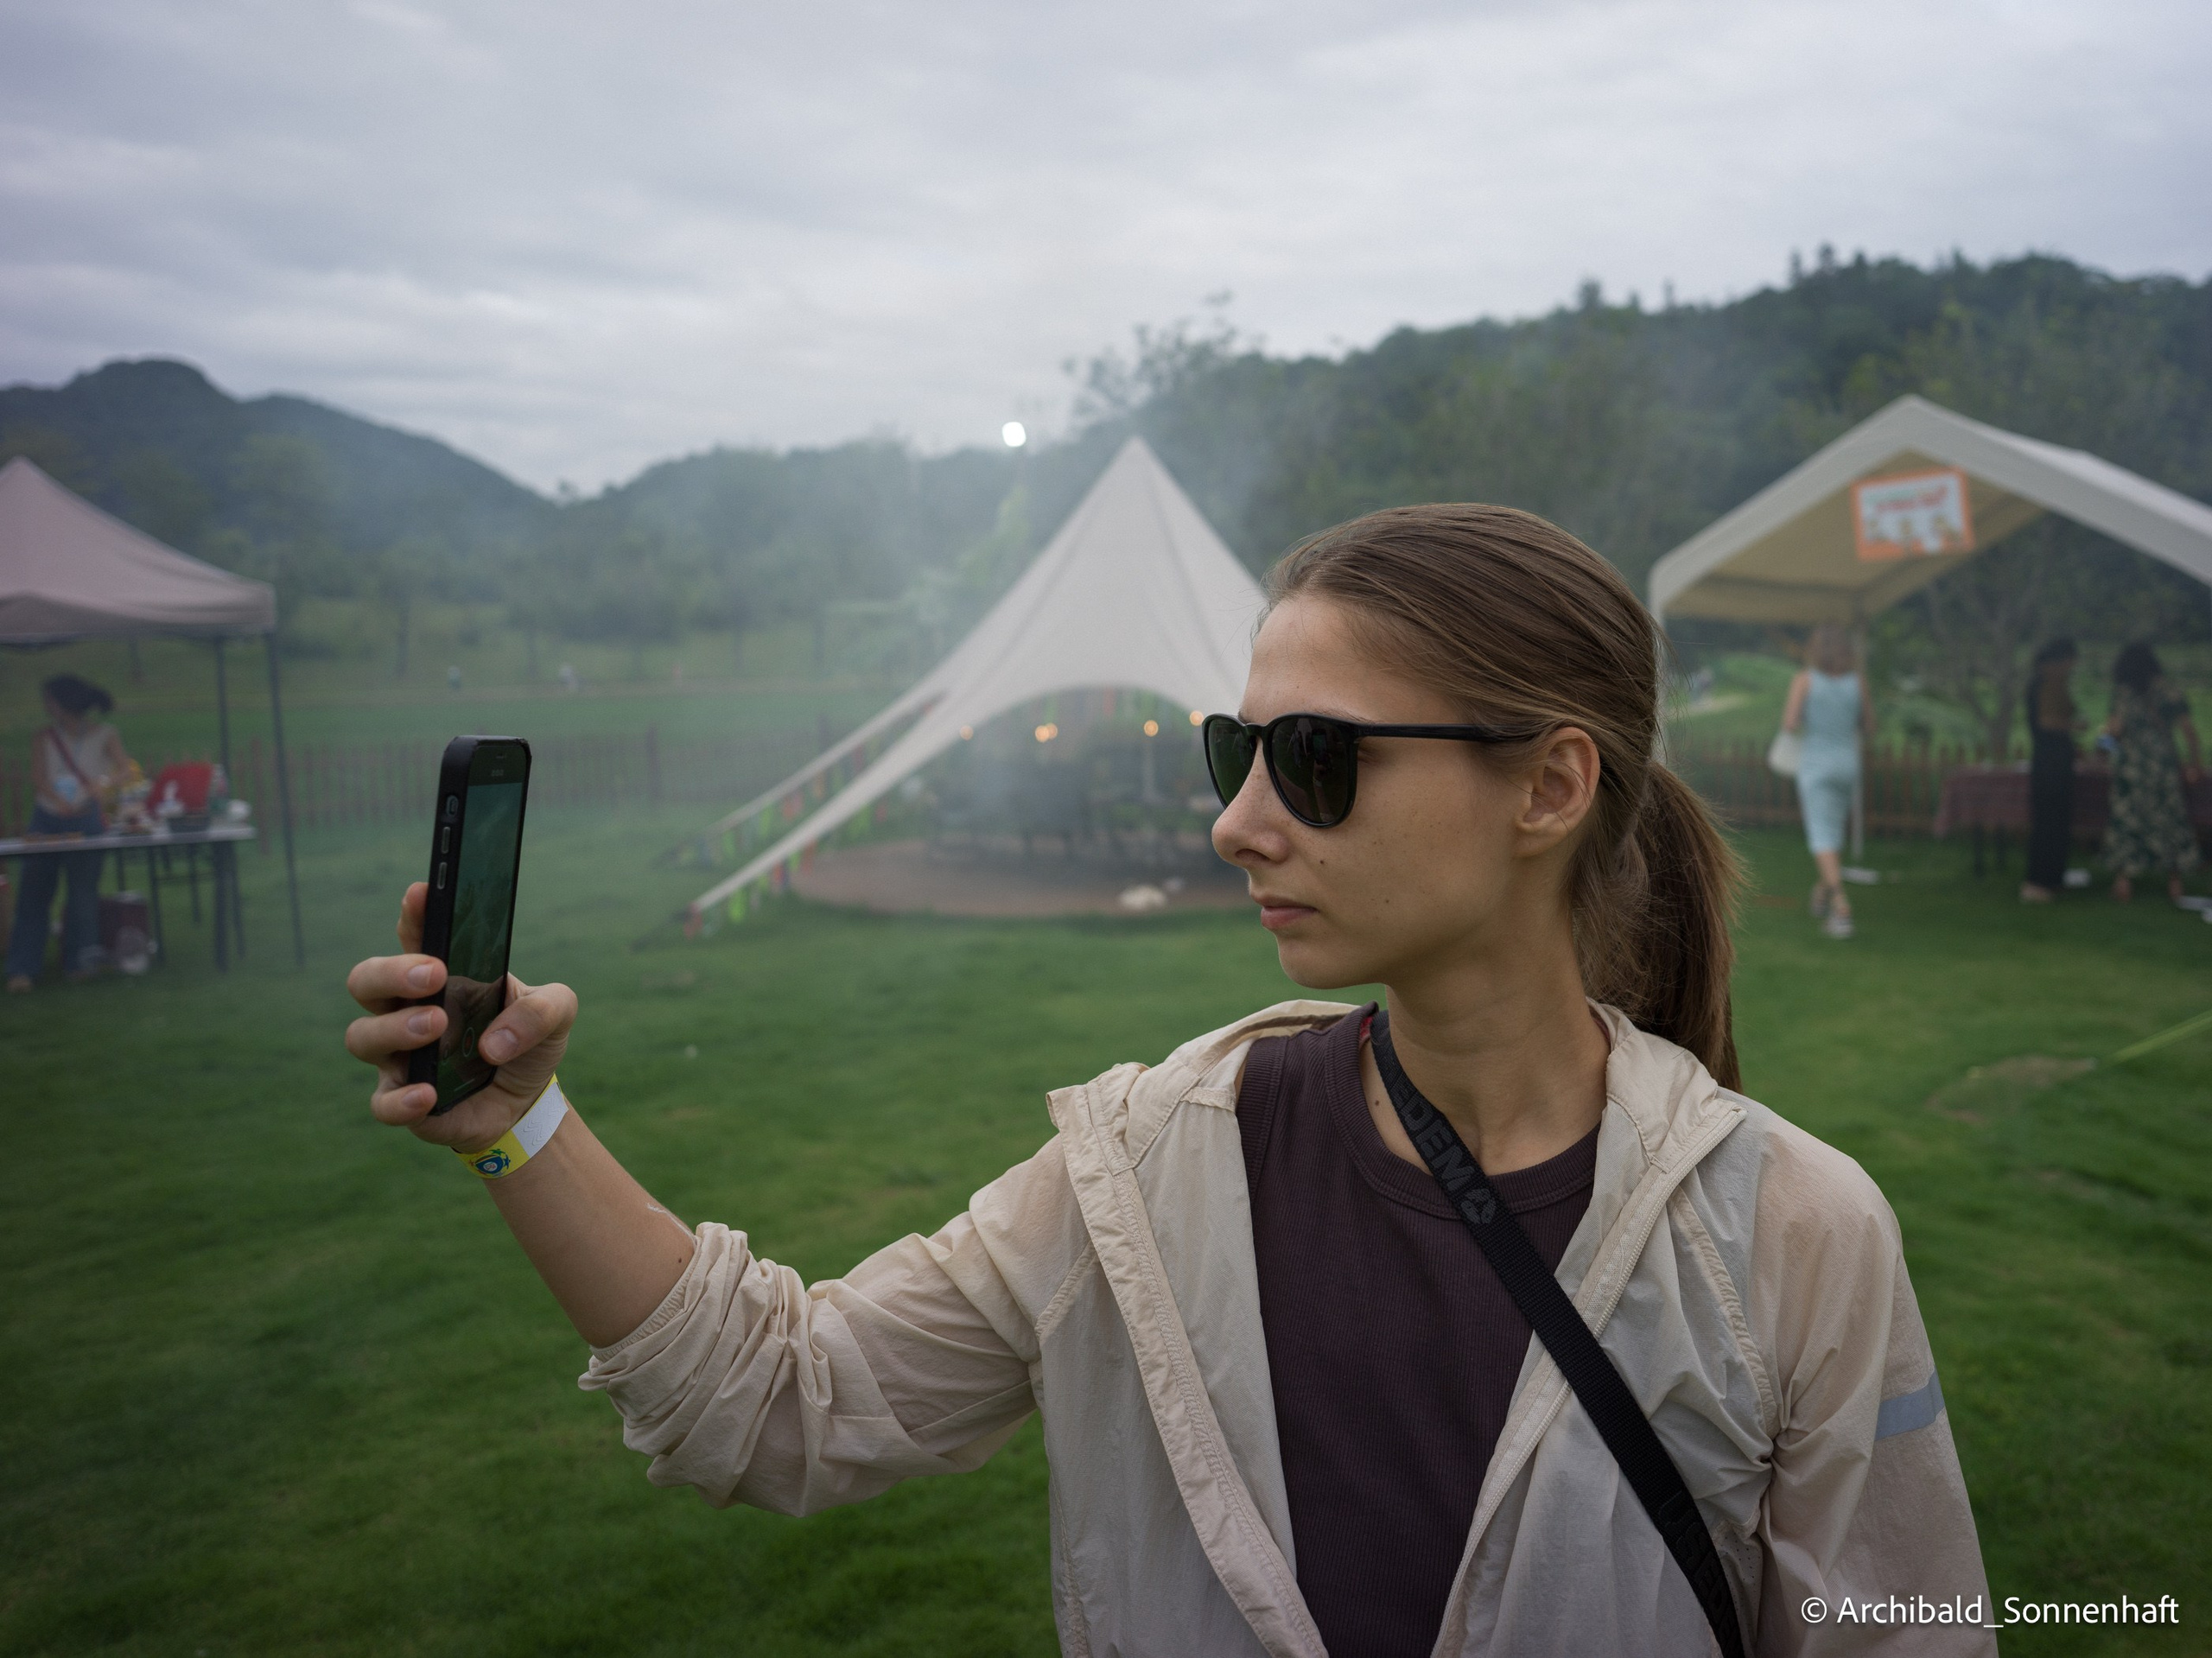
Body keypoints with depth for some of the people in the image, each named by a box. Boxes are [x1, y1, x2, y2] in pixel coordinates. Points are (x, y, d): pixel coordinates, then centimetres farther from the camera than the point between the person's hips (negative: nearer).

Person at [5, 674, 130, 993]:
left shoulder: (103, 734, 1)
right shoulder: (44, 736, 5)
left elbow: (125, 767, -13)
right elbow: (39, 777, -8)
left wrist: (105, 783, -35)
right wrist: (60, 802, -28)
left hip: (86, 820, -1)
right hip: (47, 820, 1)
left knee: (83, 890, -1)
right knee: (34, 892, -2)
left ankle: (79, 960, 11)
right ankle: (22, 969, -2)